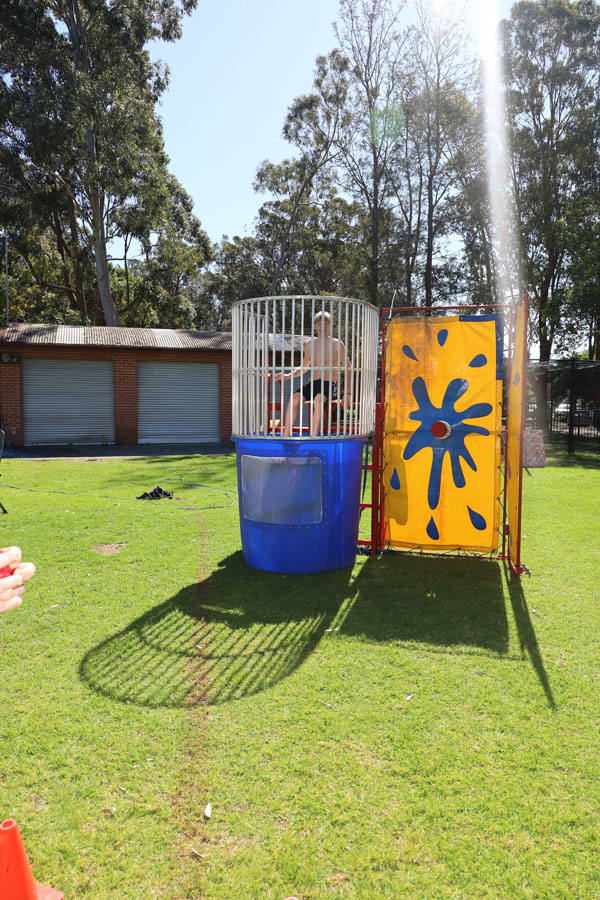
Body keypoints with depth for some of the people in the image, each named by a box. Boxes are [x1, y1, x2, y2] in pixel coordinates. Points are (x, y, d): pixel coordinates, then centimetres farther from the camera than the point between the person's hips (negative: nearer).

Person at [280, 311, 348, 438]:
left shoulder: (337, 344, 2)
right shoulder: (309, 345, 14)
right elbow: (303, 367, 29)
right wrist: (288, 376, 10)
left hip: (329, 385, -4)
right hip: (312, 384, 4)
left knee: (318, 398, -38)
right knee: (295, 398, -27)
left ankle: (313, 439, -39)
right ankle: (286, 437, -30)